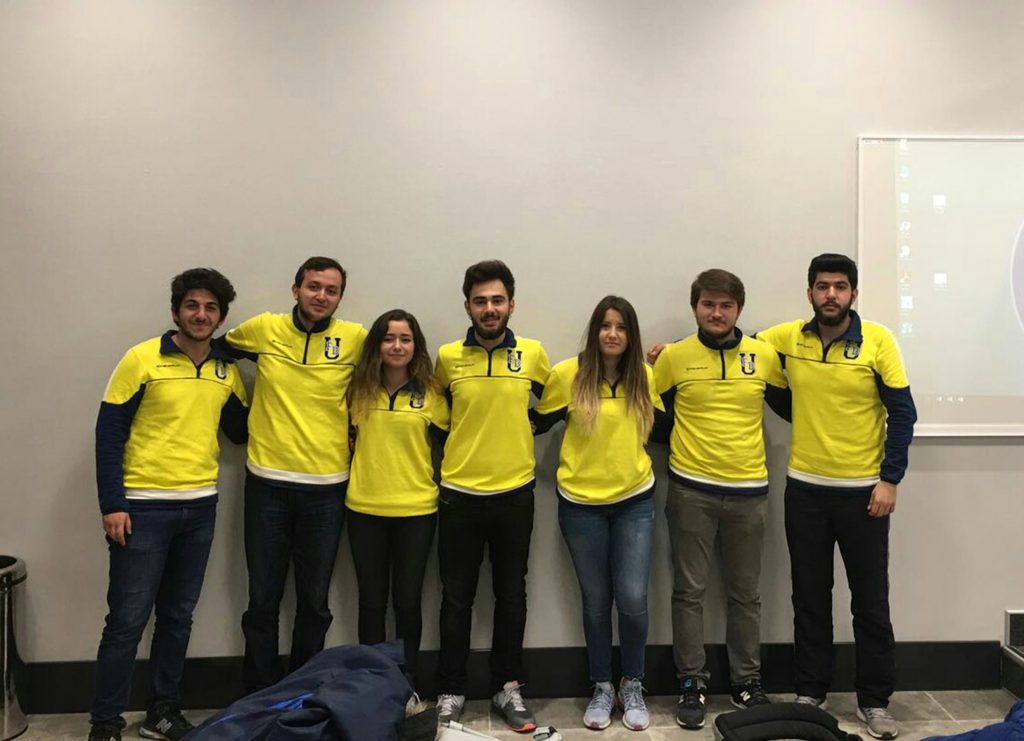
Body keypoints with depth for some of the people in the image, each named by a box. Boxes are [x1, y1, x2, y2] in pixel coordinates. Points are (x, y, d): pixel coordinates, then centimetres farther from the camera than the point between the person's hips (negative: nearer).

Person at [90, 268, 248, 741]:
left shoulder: (226, 371, 6)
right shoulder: (142, 360, -8)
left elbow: (240, 431, 11)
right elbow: (109, 432, -9)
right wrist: (111, 504, -13)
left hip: (200, 507, 5)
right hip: (143, 507, -5)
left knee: (178, 616, 14)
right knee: (128, 620, 1)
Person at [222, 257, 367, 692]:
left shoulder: (355, 339, -4)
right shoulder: (262, 329, -1)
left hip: (326, 487, 0)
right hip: (267, 483, 0)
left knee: (314, 602, 12)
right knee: (263, 599, 9)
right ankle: (258, 696, 25)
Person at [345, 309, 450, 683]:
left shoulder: (431, 393, -1)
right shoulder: (359, 390, 3)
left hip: (416, 511, -1)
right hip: (364, 509, 1)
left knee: (407, 600, 6)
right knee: (371, 601, 9)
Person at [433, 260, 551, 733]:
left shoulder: (532, 353, -2)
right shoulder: (447, 356, -2)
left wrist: (519, 432, 6)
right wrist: (467, 440, 7)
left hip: (514, 493, 1)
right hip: (459, 494, 0)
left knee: (511, 595, 11)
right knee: (456, 599, 7)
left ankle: (508, 688, 25)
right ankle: (451, 691, 20)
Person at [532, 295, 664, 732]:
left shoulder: (645, 377, 0)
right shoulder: (568, 374, -7)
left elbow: (661, 427, 11)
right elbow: (539, 422, 3)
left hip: (634, 501, 1)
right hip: (581, 504, -1)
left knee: (632, 598, -3)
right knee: (596, 601, 9)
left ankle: (633, 686, 20)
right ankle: (602, 687, 28)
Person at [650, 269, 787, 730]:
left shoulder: (764, 356, 1)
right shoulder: (674, 356, -2)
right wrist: (676, 442, 1)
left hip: (748, 489, 1)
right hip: (690, 489, -1)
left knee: (745, 593, 11)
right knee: (689, 591, 4)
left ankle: (747, 682, 25)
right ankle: (693, 683, 15)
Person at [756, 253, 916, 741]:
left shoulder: (878, 341, -8)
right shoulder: (788, 338, -1)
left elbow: (902, 413, -7)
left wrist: (890, 480, -11)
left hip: (864, 490, -2)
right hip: (805, 489, 2)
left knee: (870, 600, 7)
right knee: (809, 597, 12)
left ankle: (874, 700, 22)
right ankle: (810, 692, 26)